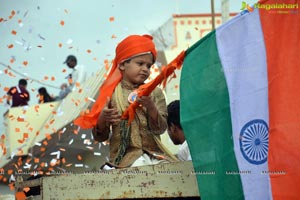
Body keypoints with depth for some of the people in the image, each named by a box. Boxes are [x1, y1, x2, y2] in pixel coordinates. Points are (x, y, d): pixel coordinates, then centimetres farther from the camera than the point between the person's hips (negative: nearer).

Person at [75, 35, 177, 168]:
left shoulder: (154, 93, 8)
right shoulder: (111, 94, 3)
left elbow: (160, 129, -1)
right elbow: (100, 136, 5)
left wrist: (150, 106, -17)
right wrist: (103, 118, -16)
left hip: (154, 152, 3)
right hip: (125, 155, -3)